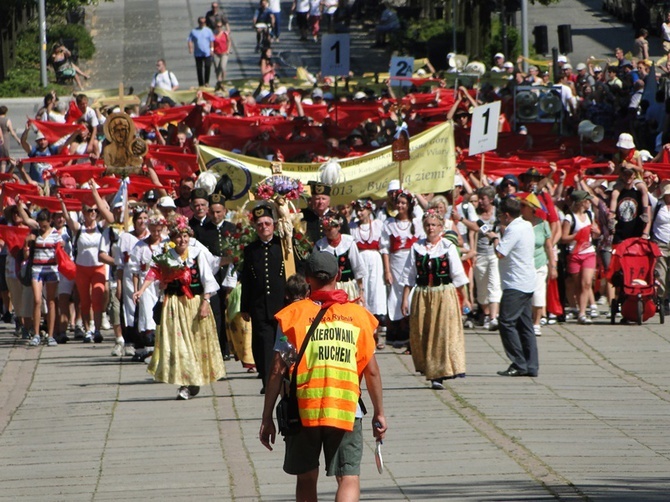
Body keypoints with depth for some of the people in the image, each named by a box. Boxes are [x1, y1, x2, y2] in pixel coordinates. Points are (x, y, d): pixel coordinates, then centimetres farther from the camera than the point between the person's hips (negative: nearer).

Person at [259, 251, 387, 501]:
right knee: (349, 478, -3)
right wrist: (379, 413, 17)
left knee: (306, 479, 15)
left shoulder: (293, 315, 0)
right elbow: (372, 371, 6)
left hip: (302, 410, 0)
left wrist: (267, 418, 3)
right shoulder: (358, 315, 4)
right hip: (347, 412, 0)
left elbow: (277, 371, -2)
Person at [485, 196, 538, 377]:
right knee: (525, 324, 10)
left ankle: (519, 365, -10)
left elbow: (500, 253, -21)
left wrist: (494, 238, -4)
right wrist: (498, 238, 13)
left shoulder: (514, 230, -16)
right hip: (527, 283, 10)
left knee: (506, 322, -8)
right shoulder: (527, 226, 14)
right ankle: (531, 366, 9)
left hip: (515, 284, -10)